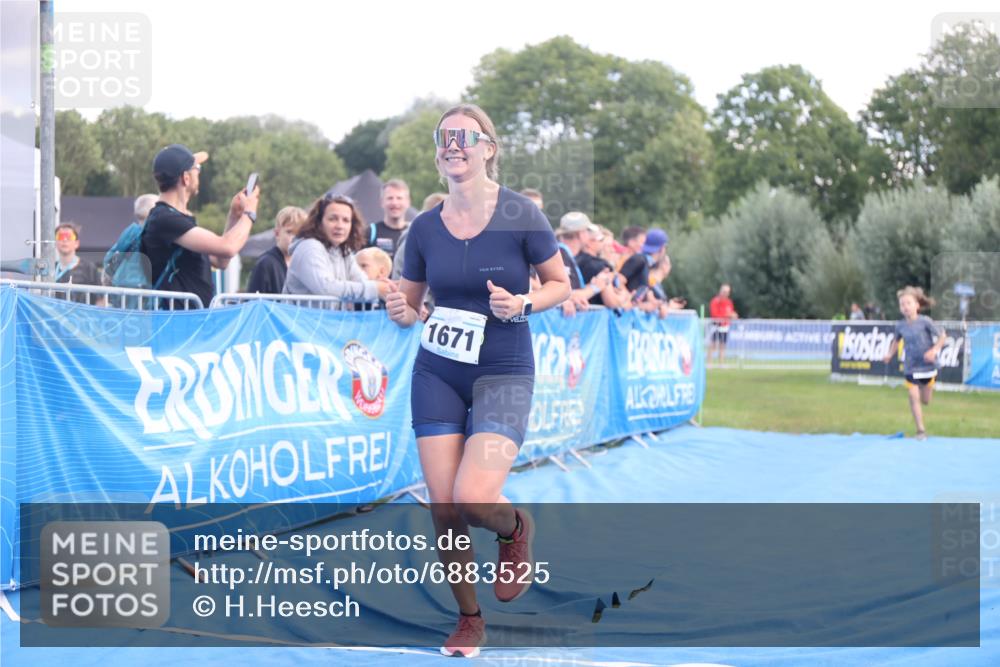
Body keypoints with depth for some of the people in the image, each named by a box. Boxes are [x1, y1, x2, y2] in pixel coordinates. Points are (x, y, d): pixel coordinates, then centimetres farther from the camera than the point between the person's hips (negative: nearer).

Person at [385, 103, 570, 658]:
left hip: (503, 373, -3)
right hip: (437, 373, 3)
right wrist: (400, 311, -13)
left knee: (473, 499, -20)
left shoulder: (519, 215, -9)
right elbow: (410, 305, 10)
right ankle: (468, 618, 22)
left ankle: (516, 530, 18)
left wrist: (521, 304, -17)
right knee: (443, 508, 0)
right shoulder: (425, 227, 0)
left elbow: (560, 284, 2)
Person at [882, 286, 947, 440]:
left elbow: (942, 337, -11)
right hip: (910, 368, 2)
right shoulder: (900, 325, -5)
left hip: (927, 365, -2)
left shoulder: (925, 321, -16)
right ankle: (921, 430, 2)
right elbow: (895, 339, 14)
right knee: (914, 398, -8)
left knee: (925, 401, 11)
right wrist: (890, 354, -1)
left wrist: (934, 350, -26)